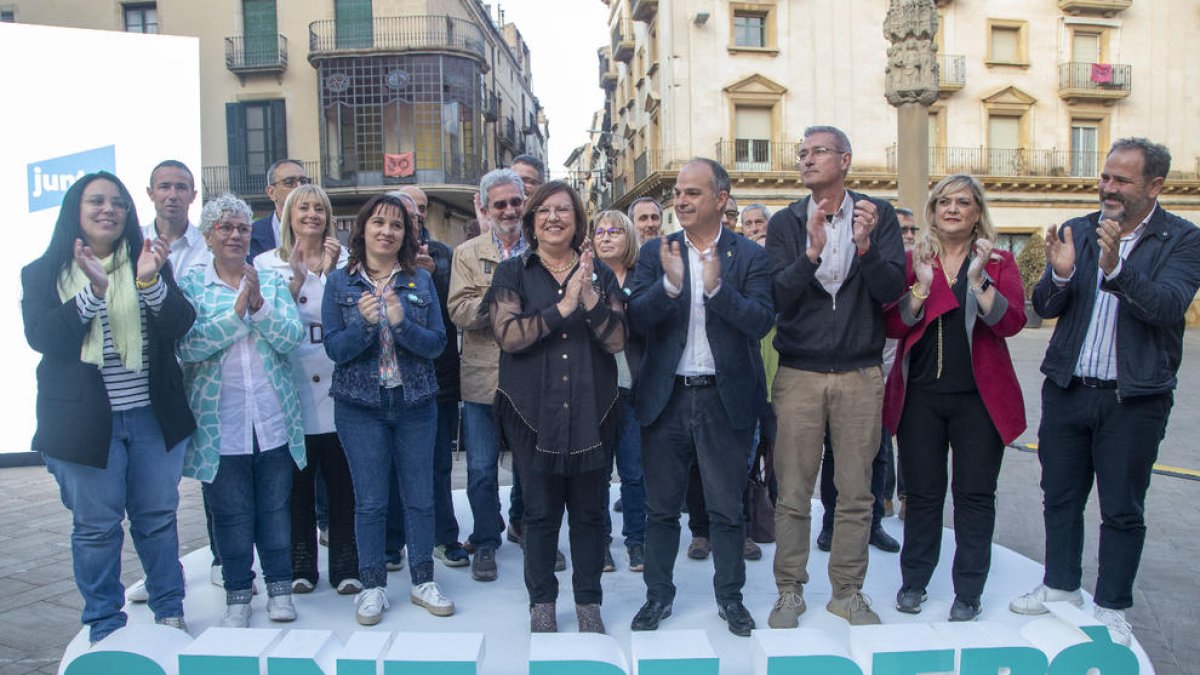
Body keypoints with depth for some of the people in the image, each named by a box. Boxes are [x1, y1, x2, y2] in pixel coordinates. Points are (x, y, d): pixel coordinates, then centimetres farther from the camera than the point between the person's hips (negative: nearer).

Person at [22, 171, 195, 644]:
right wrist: (94, 291, -21)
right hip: (84, 420, -1)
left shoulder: (149, 262, 7)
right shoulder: (43, 273, 4)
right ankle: (104, 625, 20)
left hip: (152, 415, 2)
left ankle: (169, 612, 24)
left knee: (158, 517, 9)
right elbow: (41, 336, -10)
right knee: (96, 526, 5)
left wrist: (151, 281, -21)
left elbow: (180, 326, -4)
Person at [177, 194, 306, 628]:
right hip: (220, 423, -1)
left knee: (275, 506, 9)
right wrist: (235, 312, -19)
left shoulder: (272, 282, 8)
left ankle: (279, 585, 23)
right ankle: (237, 593, 22)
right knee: (231, 512, 7)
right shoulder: (190, 286, 3)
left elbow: (293, 337, -5)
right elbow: (186, 346, -12)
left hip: (274, 418, 2)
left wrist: (259, 306, -18)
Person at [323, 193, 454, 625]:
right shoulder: (341, 282, 0)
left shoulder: (421, 281, 2)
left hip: (416, 403, 1)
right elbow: (334, 348, -5)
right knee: (370, 502, 5)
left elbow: (437, 344, -4)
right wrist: (365, 323, -22)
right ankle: (373, 586, 20)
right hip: (360, 406, -1)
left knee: (420, 497, 8)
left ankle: (423, 581, 23)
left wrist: (401, 322, -21)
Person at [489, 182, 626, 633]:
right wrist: (563, 307, -19)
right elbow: (507, 334, -12)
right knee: (540, 512, 8)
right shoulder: (513, 273, 2)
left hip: (591, 411, 2)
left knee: (589, 511, 9)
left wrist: (589, 296, -18)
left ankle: (588, 601, 26)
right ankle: (541, 601, 26)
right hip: (533, 412, -1)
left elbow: (617, 340, -3)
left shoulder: (600, 274, 7)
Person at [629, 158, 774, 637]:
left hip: (726, 398, -1)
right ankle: (658, 594, 30)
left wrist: (716, 287, -27)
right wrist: (669, 284, -25)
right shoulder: (656, 253, 3)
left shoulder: (749, 256, -2)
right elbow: (638, 320, -7)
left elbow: (761, 323, -13)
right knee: (661, 507, 13)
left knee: (726, 508, 11)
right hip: (666, 397, 2)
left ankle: (730, 596, 30)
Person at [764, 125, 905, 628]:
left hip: (860, 374, 0)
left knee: (856, 494, 8)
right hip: (798, 373, 0)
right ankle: (790, 591, 19)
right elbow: (778, 295, -9)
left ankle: (847, 591, 24)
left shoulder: (878, 215, 2)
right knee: (792, 494, 4)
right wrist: (812, 251, -24)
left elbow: (892, 290, -7)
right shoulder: (785, 223, 3)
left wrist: (864, 246, -24)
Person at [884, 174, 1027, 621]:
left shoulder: (999, 262, 5)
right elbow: (893, 325, -3)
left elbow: (1012, 322, -10)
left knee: (975, 495, 4)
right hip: (920, 396, 1)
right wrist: (921, 286, -15)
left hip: (979, 398, 0)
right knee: (923, 493, 8)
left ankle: (968, 592, 17)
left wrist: (979, 279, -20)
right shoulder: (912, 261, 6)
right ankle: (913, 581, 22)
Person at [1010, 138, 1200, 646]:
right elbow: (1043, 308, -1)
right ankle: (1061, 585, 34)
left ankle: (1111, 608, 25)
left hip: (1134, 399, -3)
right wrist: (1059, 275, -21)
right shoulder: (1076, 232, 5)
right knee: (1060, 498, 15)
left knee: (1122, 511, 8)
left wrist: (1116, 268, -34)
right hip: (1067, 390, 3)